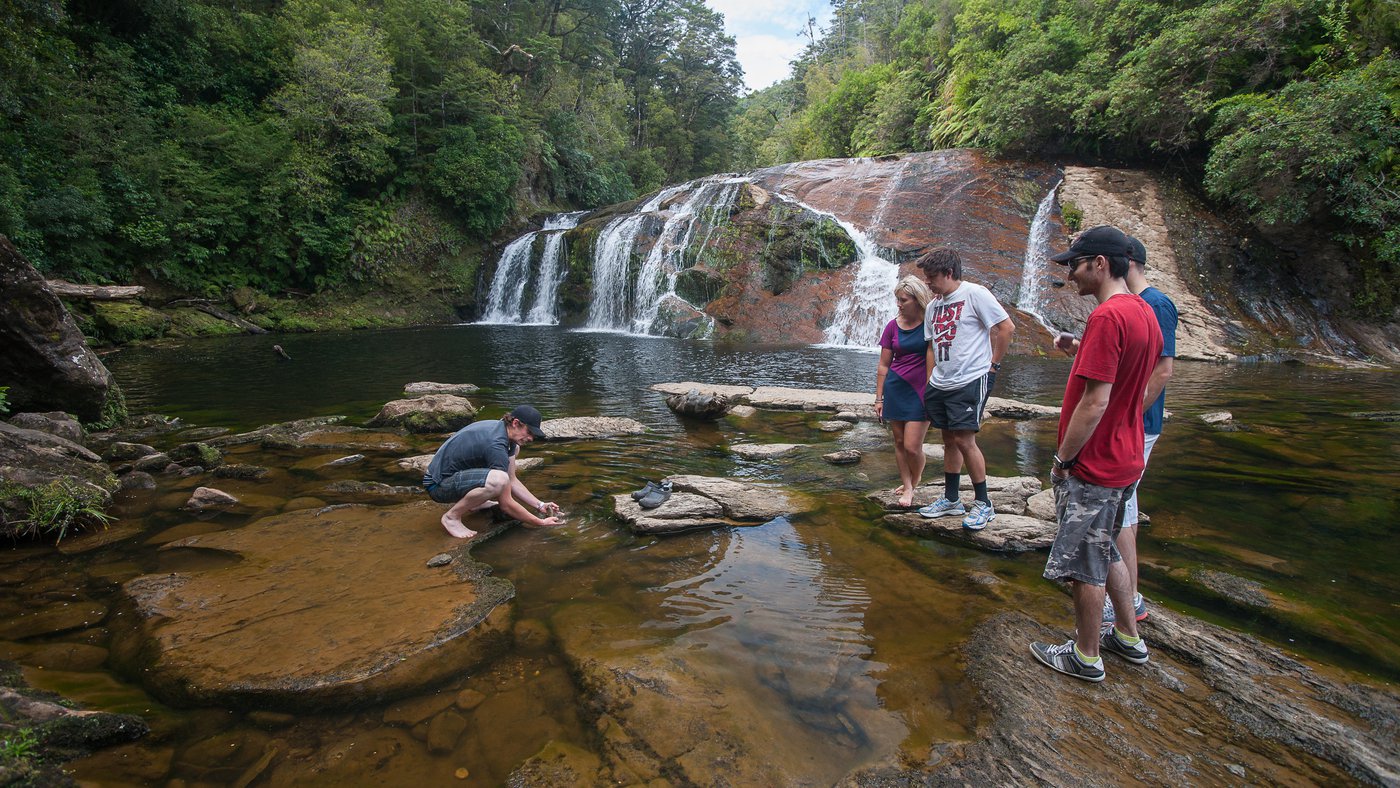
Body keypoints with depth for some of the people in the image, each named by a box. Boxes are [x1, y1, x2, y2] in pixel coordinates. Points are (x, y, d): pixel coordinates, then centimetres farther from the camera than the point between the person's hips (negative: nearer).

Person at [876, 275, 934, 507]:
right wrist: (879, 398, 7)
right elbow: (883, 365, 7)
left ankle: (915, 482, 20)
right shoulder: (893, 326, 3)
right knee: (899, 442, 9)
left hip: (921, 390, -3)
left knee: (912, 446, -6)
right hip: (895, 389, 4)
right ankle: (907, 486, 25)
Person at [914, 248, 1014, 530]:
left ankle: (983, 503, 5)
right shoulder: (933, 306, 14)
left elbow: (1006, 328, -10)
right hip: (940, 384, 7)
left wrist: (993, 364, -8)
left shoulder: (974, 294, -9)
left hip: (970, 381, -7)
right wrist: (930, 381, 13)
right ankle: (950, 499, 23)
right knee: (949, 440, 12)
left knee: (963, 440, -9)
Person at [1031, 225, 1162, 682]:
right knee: (1105, 552, 24)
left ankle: (1085, 657, 20)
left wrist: (1062, 459, -16)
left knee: (1085, 564, 5)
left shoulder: (1107, 316, -22)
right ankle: (1129, 638, 37)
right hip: (1125, 460, 10)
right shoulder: (1144, 313, 9)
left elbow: (1096, 401, -24)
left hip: (1094, 467, -10)